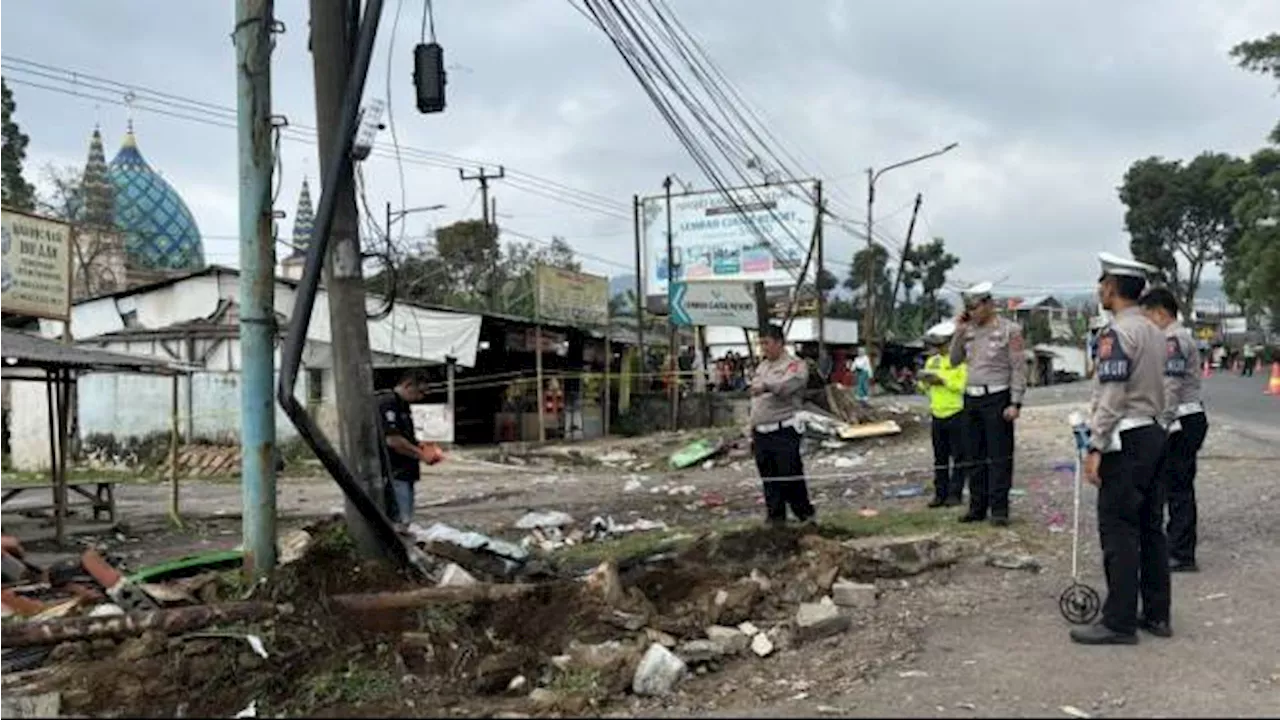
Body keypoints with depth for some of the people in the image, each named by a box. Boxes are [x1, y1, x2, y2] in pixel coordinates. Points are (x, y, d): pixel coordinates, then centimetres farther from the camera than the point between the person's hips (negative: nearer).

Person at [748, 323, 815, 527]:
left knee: (791, 478, -5)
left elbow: (786, 384, -30)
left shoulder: (794, 366, -6)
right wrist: (752, 430, 22)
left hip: (784, 432, -7)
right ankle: (775, 519, 19)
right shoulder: (761, 366, 19)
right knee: (769, 480, 10)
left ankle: (806, 516, 9)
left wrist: (767, 386, -49)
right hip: (761, 433, 7)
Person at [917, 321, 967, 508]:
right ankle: (940, 493, 16)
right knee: (940, 457, 10)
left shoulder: (961, 360, -9)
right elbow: (926, 389, 20)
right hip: (937, 415, 7)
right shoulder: (932, 361, 13)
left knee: (958, 456, 2)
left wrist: (943, 380, -20)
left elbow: (964, 385, -20)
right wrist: (924, 383, -2)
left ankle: (955, 493, 8)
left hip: (956, 414, -7)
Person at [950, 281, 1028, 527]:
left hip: (997, 399, -6)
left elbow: (1019, 368, -8)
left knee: (999, 457, -3)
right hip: (972, 399, 6)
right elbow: (954, 361, 15)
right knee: (975, 457, 10)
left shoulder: (1009, 330, -6)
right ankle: (977, 507, 18)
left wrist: (1015, 403, -14)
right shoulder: (969, 331, 11)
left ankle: (999, 509, 1)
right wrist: (959, 332, 3)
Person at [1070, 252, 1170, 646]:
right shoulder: (1155, 332, 13)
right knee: (1150, 528, 13)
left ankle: (1119, 622, 0)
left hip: (1125, 441, -9)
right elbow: (1157, 390, 17)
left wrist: (1095, 447, -18)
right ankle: (1156, 614, 20)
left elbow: (1112, 397, -20)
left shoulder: (1116, 333, -15)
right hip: (1153, 434, 9)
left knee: (1119, 531, -5)